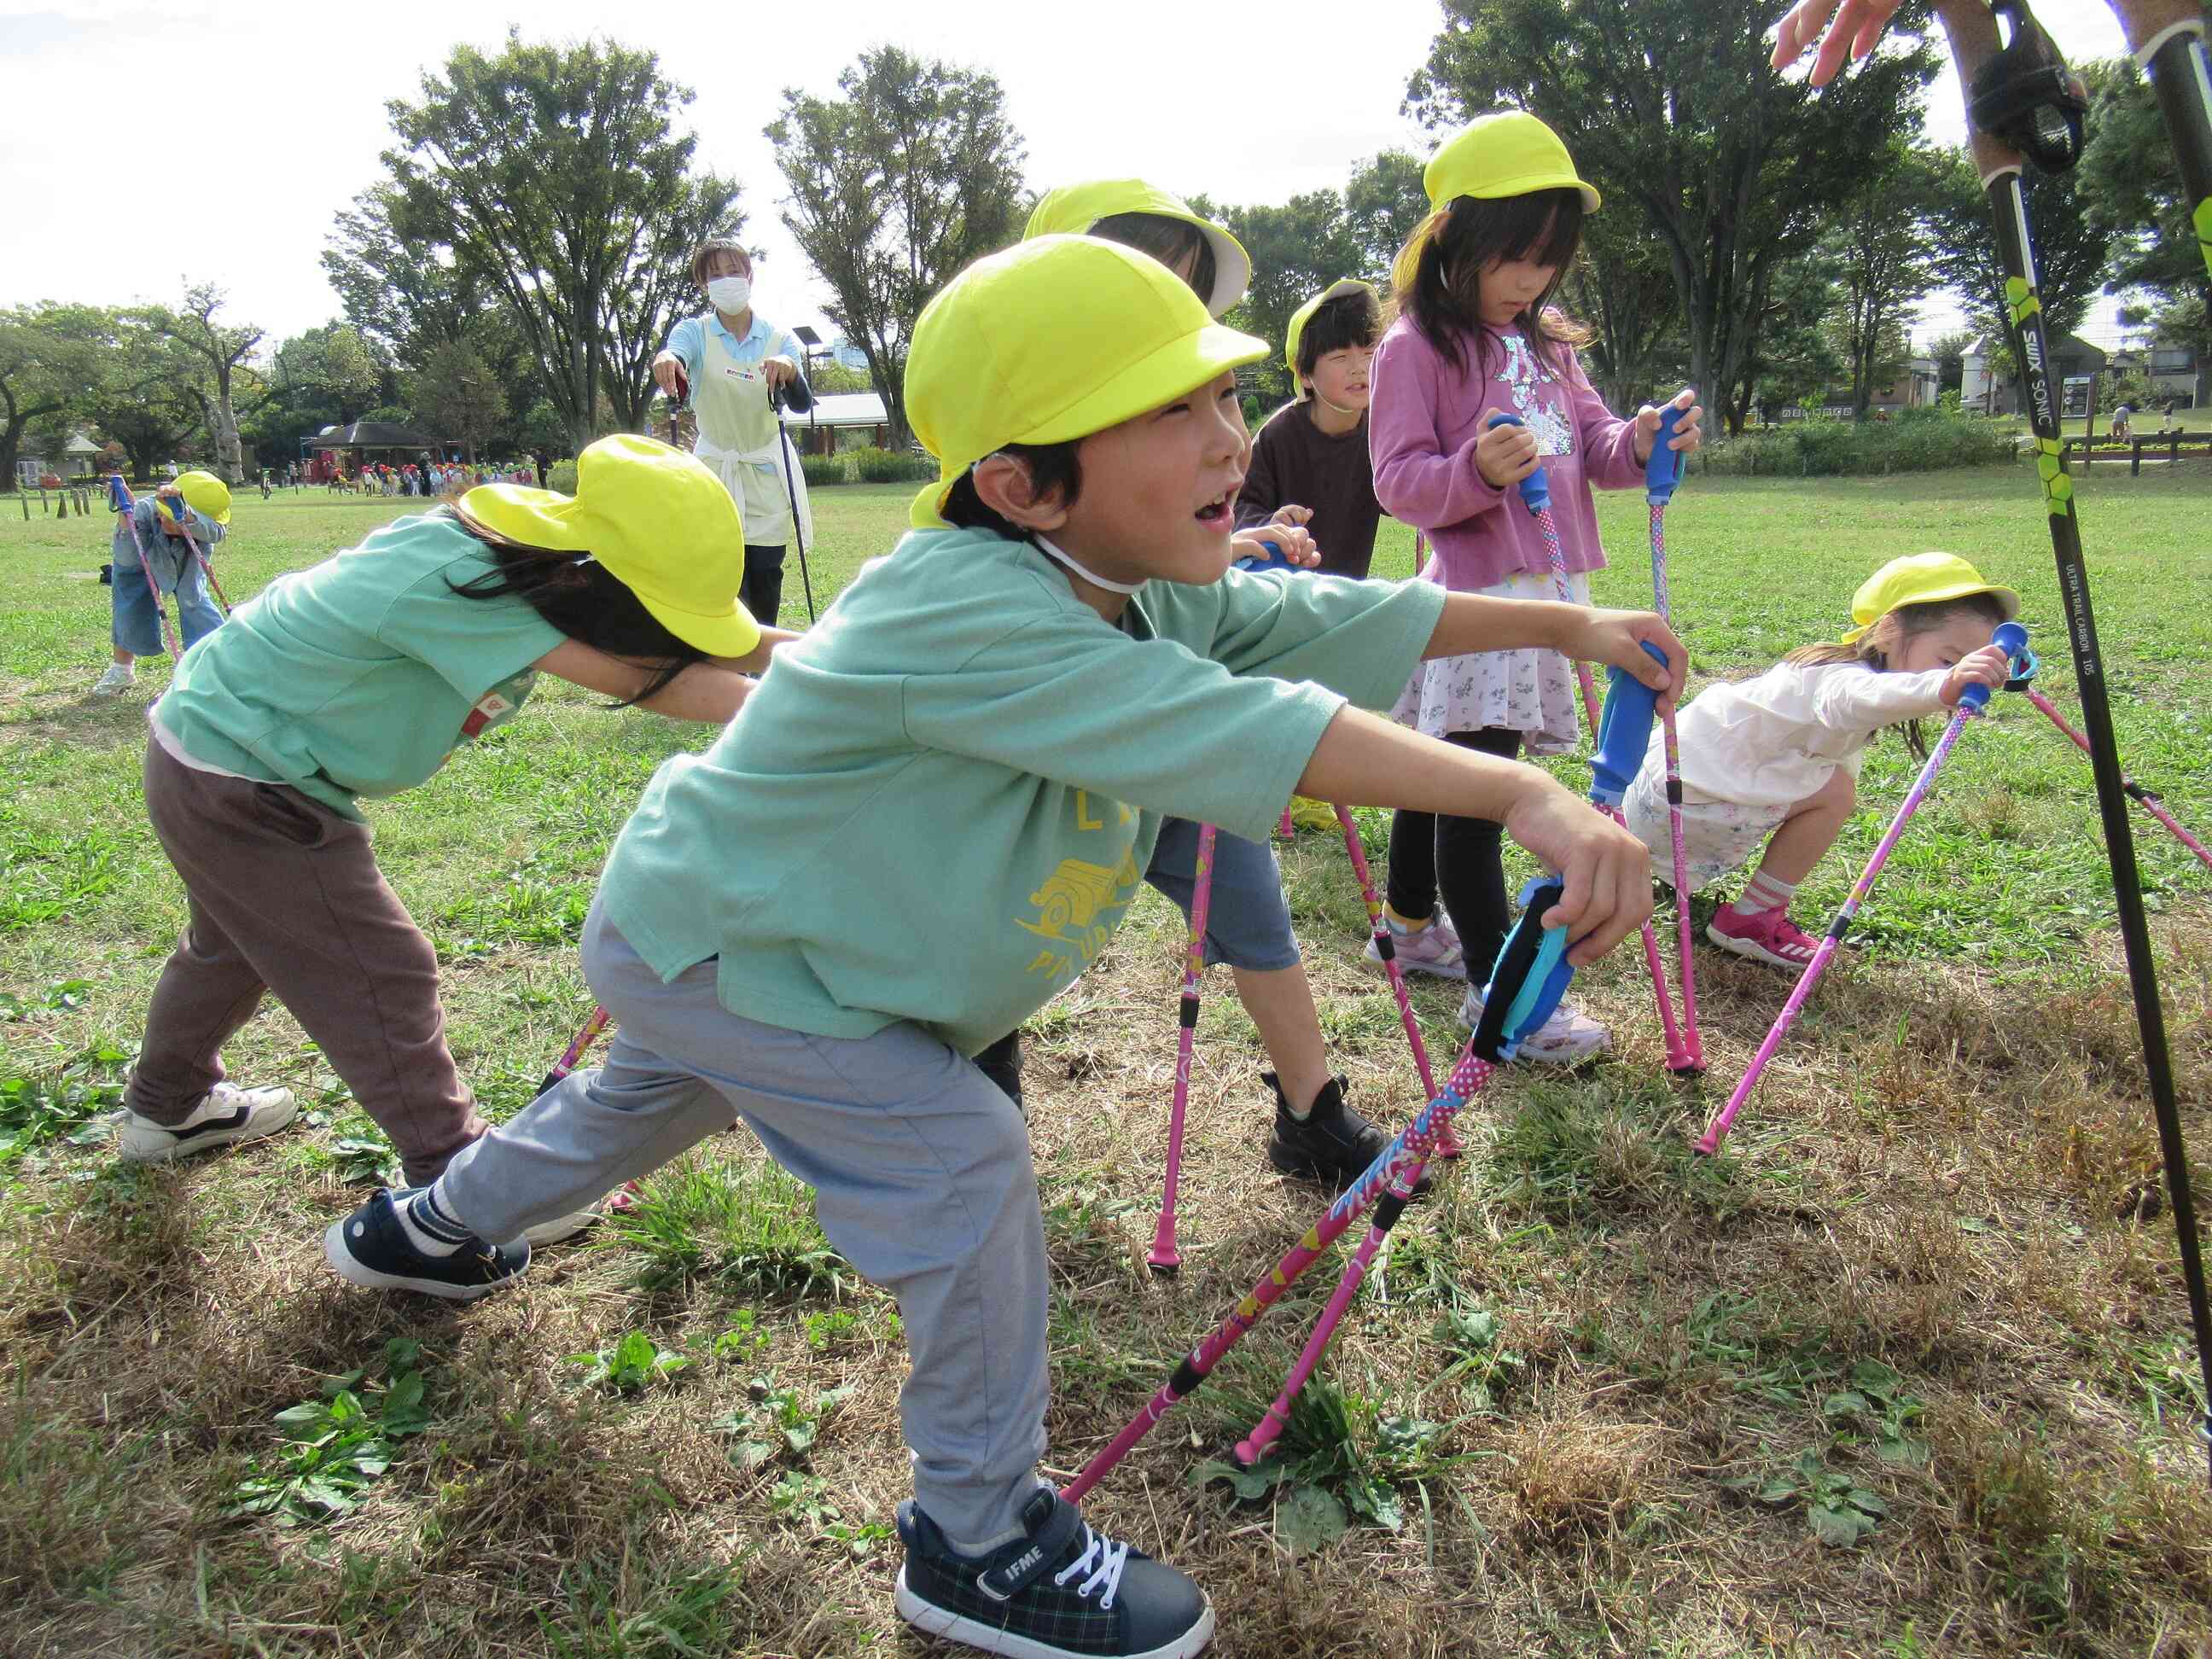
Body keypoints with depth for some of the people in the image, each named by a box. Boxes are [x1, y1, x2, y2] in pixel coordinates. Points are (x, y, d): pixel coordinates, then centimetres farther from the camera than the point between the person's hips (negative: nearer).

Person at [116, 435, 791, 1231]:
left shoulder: (528, 559, -10)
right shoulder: (447, 580, -35)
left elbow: (677, 644, -12)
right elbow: (640, 677, -41)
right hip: (246, 785, -10)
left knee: (234, 941, 29)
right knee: (377, 976, -5)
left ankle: (167, 1106, 53)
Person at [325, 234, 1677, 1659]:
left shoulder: (1151, 592, -12)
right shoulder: (969, 615, -40)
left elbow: (1332, 622, -5)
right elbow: (1238, 728, -49)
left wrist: (1568, 623, -1)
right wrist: (1524, 794, -53)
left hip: (741, 922, 9)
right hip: (707, 939, -9)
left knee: (644, 1109, 31)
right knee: (962, 1160, -16)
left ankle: (424, 1228, 61)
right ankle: (980, 1543, 4)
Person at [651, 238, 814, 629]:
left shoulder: (780, 339, -1)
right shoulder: (695, 332, -3)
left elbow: (801, 404, -17)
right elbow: (676, 355, -28)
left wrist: (790, 370, -40)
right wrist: (665, 359, -53)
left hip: (767, 473, 1)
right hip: (715, 470, -1)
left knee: (765, 576, 2)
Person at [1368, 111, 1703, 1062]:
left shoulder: (1547, 342, 17)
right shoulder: (1414, 347, -6)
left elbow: (1588, 443, 17)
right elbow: (1398, 482, -12)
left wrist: (1637, 446, -5)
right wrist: (1476, 470, -29)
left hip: (1555, 582, 7)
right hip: (1477, 590, -7)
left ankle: (1412, 924, 33)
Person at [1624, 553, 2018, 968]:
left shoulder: (1833, 668, 9)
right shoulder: (1845, 676, -24)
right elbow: (1857, 700, -50)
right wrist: (1943, 687, -65)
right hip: (1680, 801, -11)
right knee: (1834, 791, -20)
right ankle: (1749, 920, -9)